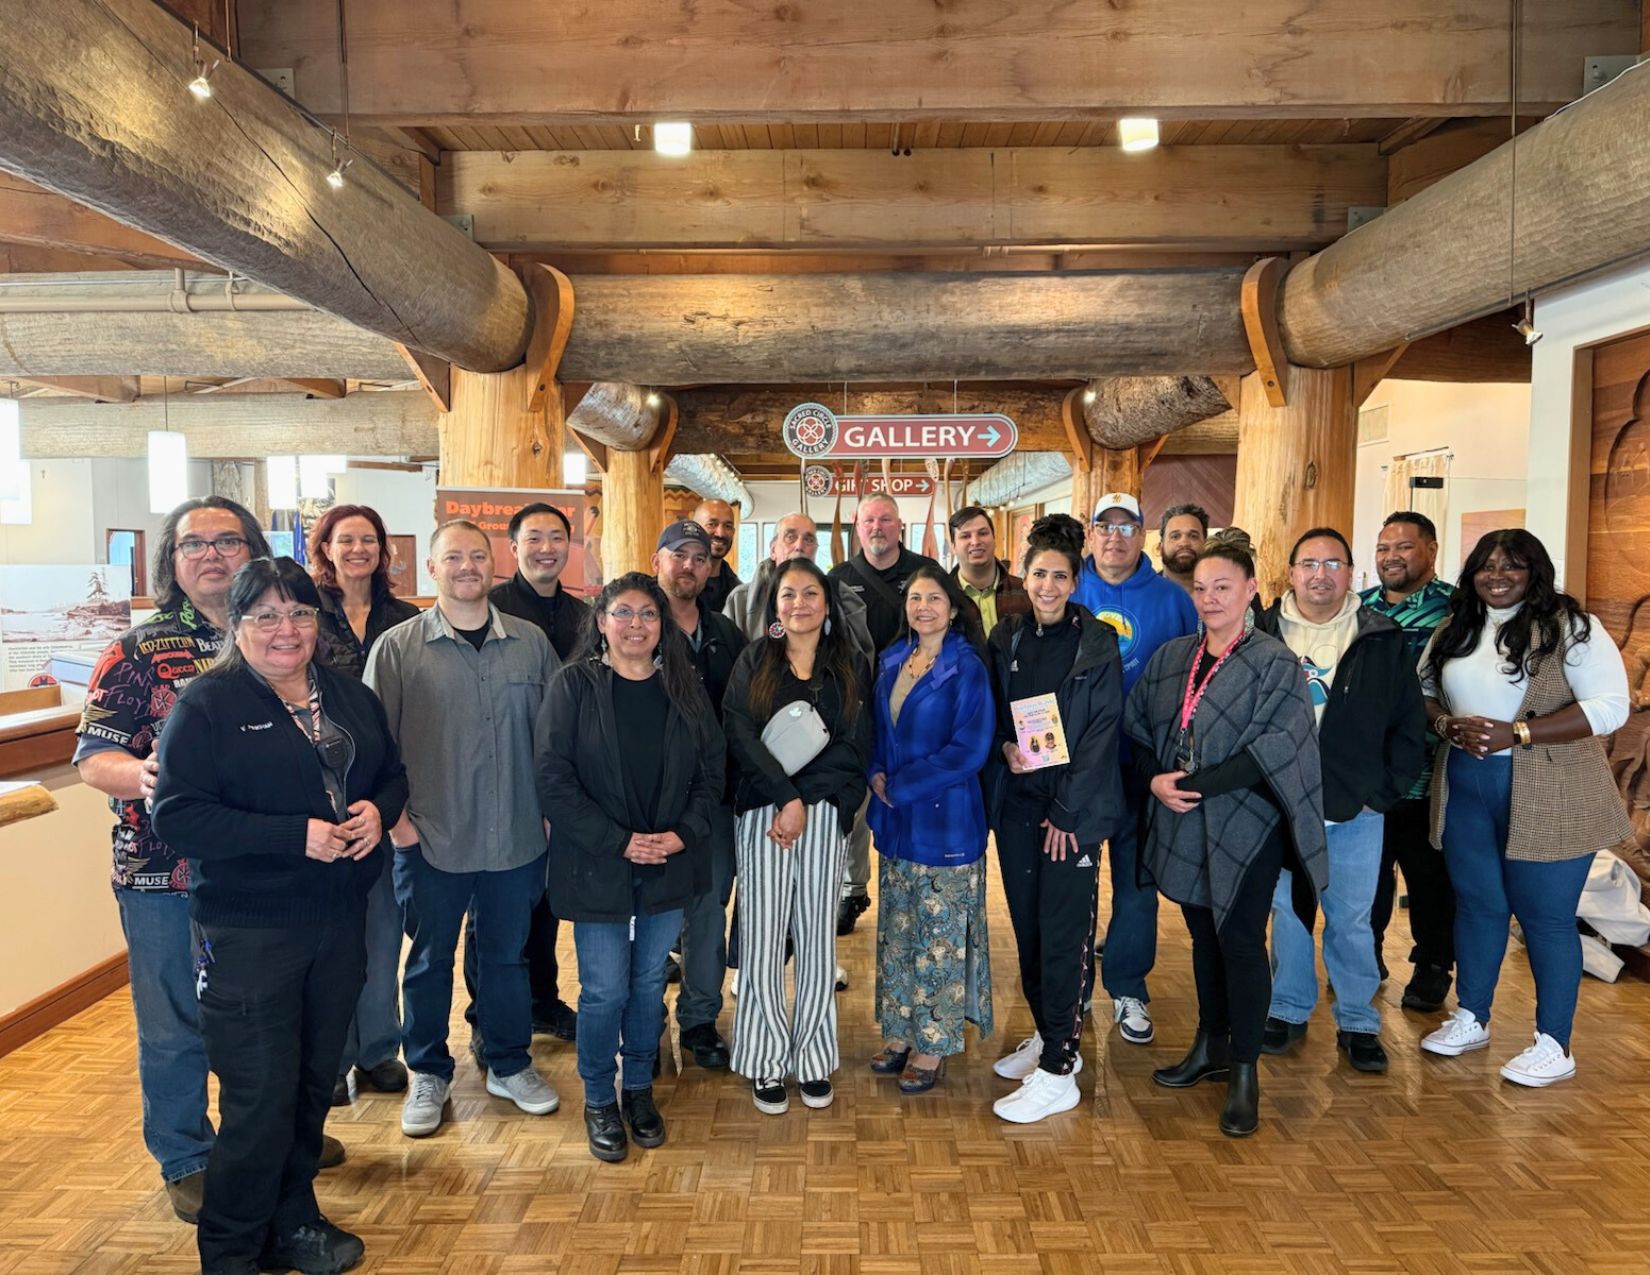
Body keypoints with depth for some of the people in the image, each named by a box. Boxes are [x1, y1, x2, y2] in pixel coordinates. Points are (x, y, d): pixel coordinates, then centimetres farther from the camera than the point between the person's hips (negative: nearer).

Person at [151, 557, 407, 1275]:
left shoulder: (351, 697, 8)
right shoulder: (207, 705, -10)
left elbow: (392, 775, 16)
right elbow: (176, 815, -17)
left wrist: (378, 809, -8)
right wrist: (296, 835, -23)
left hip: (340, 921, 6)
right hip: (249, 933, -6)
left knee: (314, 1082, 18)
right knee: (261, 1099, 0)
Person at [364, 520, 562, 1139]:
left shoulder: (531, 643, 2)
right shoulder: (398, 647, -4)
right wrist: (393, 813, -8)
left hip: (516, 838, 2)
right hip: (430, 839, -2)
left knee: (508, 954, 16)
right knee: (430, 960, 14)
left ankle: (509, 1065, 35)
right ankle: (428, 1075, 33)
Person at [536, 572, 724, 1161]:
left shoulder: (684, 686, 4)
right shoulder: (574, 685, -7)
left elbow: (711, 769, 6)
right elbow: (554, 778, -12)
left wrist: (684, 832, -9)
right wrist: (617, 841, -16)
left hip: (669, 863, 3)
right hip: (596, 865, -3)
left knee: (650, 982, 14)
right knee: (605, 990, 3)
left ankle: (640, 1088, 34)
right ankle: (599, 1100, 25)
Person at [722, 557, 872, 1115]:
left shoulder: (851, 667, 9)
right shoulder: (753, 661, 8)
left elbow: (855, 748, 0)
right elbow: (740, 735, -4)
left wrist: (804, 805, -10)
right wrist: (785, 797, -14)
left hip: (825, 816, 1)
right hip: (762, 813, 0)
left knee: (817, 938, 5)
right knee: (762, 938, -1)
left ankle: (813, 1060, 18)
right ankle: (766, 1063, 11)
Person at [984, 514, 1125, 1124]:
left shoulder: (1097, 643, -6)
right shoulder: (1006, 637, 6)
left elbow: (1100, 735, -9)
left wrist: (1068, 812, -13)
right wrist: (1005, 746, -8)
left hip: (1073, 807, -5)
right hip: (1016, 802, 5)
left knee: (1064, 934, -2)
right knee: (1027, 925, 12)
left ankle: (1057, 1072, 7)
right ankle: (1048, 1036, 30)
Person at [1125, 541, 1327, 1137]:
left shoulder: (1275, 663, -9)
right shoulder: (1171, 657, 8)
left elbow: (1270, 752, -16)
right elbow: (1138, 728, 10)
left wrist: (1192, 785, -19)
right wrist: (1156, 780, -8)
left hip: (1245, 827, -5)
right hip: (1181, 824, 5)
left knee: (1240, 941, -1)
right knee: (1203, 934, 16)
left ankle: (1244, 1071, 14)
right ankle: (1210, 1047, 32)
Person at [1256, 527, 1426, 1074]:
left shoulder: (1383, 641, 0)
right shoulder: (1261, 634, -2)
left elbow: (1409, 726, 4)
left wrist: (1384, 794, -2)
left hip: (1355, 810, 0)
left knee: (1351, 921, 9)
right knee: (1287, 912, 13)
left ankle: (1358, 1022, 25)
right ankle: (1289, 1009, 29)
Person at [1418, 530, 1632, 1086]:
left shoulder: (1570, 626, -9)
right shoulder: (1454, 629, 9)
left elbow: (1609, 706, -16)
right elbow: (1422, 693, 13)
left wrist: (1516, 734, -22)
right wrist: (1450, 726, -9)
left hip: (1546, 797, -5)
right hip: (1464, 789, 5)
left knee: (1544, 915, 3)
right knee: (1476, 905, 15)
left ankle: (1554, 1045, 18)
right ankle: (1471, 1019, 30)